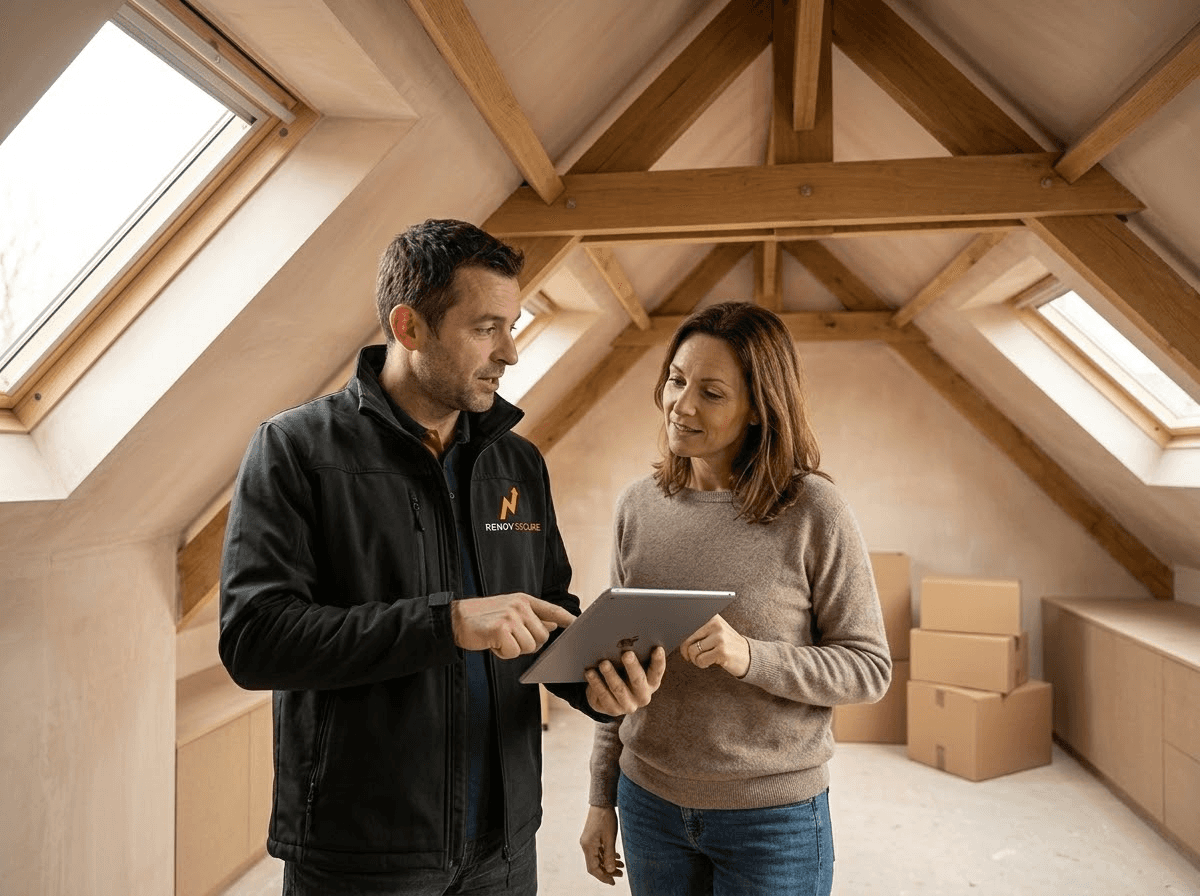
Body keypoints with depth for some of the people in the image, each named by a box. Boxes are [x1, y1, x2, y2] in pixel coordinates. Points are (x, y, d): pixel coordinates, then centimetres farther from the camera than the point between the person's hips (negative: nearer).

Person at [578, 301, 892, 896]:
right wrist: (602, 799, 9)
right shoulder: (637, 506, -1)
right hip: (649, 804, 4)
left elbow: (870, 668, -10)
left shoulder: (813, 512, -13)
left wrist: (751, 656, -26)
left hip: (774, 818, -3)